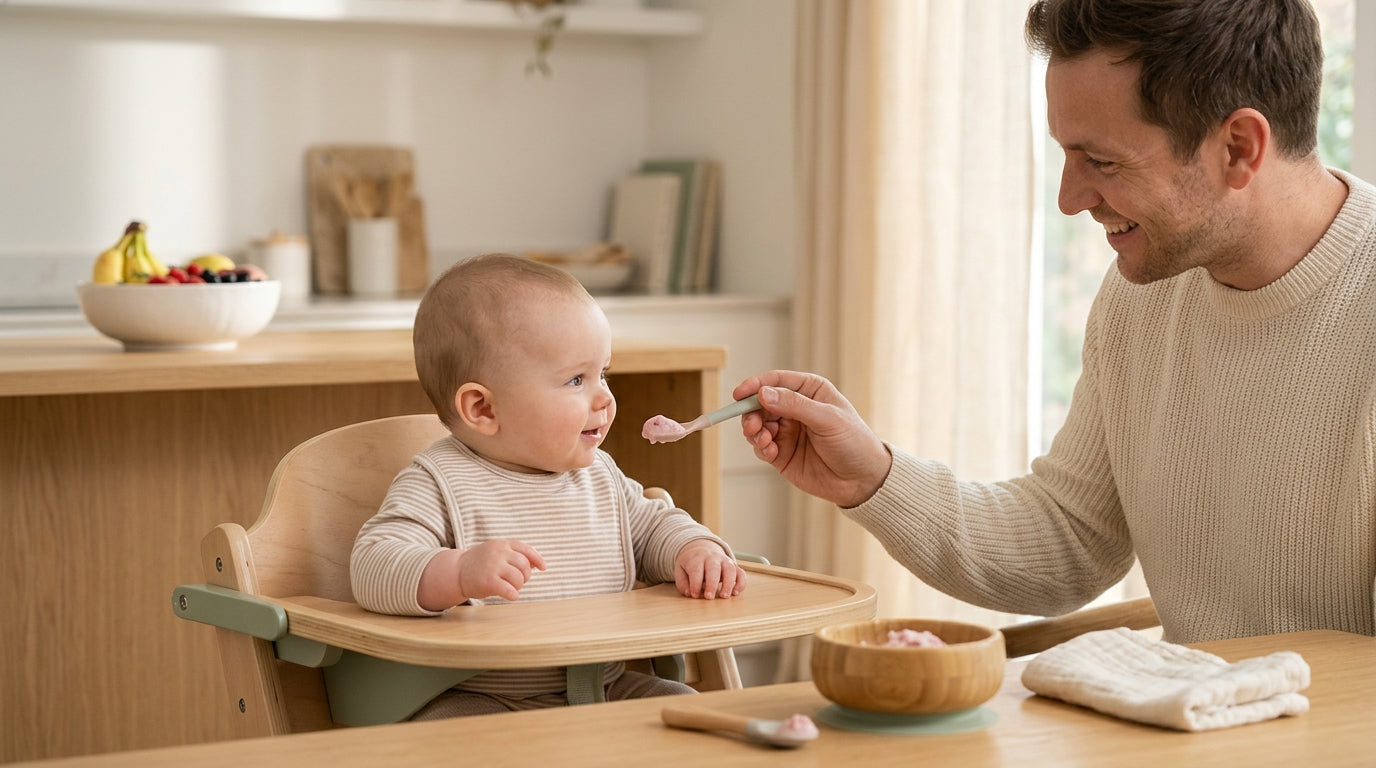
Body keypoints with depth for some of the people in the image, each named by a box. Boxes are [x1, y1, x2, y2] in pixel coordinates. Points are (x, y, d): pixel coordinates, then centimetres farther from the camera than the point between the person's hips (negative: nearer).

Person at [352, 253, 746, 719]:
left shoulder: (599, 475, 11)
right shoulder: (439, 485, -11)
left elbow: (652, 527, 27)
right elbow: (372, 568, -22)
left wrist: (697, 551, 2)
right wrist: (458, 573, -42)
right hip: (477, 702, -6)